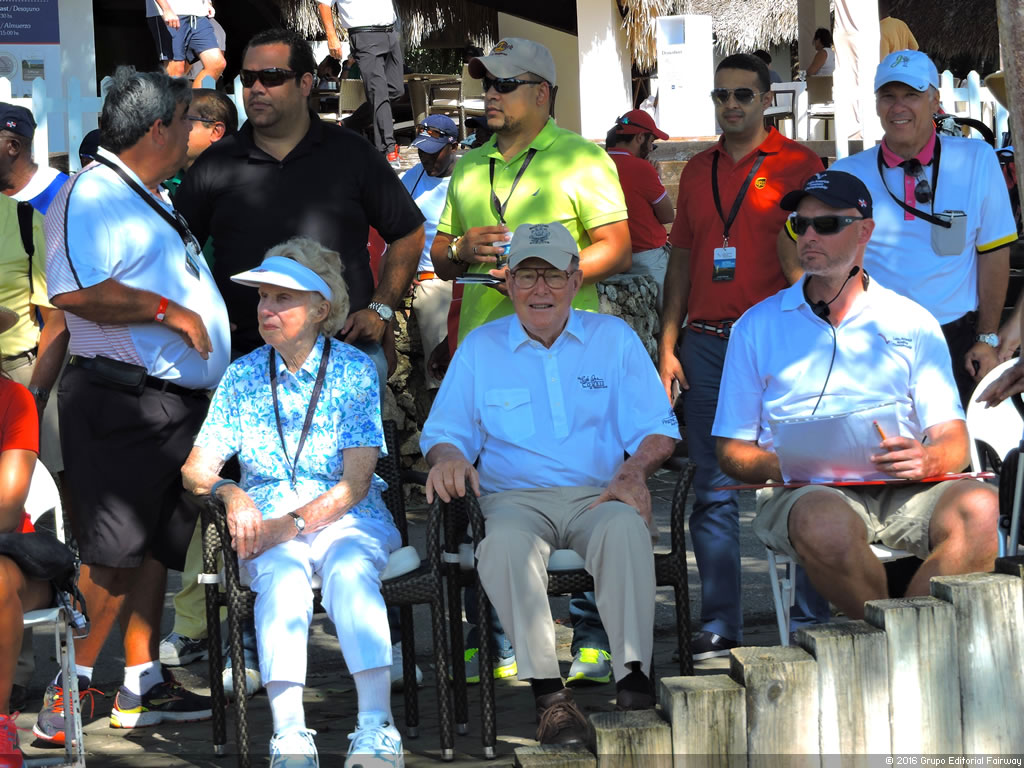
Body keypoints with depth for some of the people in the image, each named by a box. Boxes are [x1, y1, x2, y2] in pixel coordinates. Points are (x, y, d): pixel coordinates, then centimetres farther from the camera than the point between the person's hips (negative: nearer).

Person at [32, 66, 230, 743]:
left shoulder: (155, 200, 22)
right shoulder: (91, 194, -11)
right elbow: (77, 292, -25)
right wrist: (170, 311, -19)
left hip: (182, 402, 10)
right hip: (122, 401, -10)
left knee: (156, 547, 11)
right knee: (111, 554, -11)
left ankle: (143, 686, 17)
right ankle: (70, 691, -5)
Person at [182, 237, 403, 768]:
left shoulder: (354, 370, 2)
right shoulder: (243, 376, 10)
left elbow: (355, 483, -5)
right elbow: (196, 469, 6)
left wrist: (292, 523, -19)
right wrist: (231, 495, -17)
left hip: (345, 519, -1)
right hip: (269, 524, 1)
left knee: (350, 573, -35)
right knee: (282, 578, -33)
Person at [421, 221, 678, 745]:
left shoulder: (613, 338, 14)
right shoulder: (480, 348, 16)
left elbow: (657, 428, 10)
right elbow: (444, 431, 14)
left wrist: (634, 470, -12)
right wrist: (448, 455, -11)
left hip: (599, 494, 0)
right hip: (516, 499, 0)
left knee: (625, 526, -37)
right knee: (505, 543, -37)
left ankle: (633, 681, -38)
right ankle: (548, 692, -38)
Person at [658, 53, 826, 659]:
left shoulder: (799, 165, 1)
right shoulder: (698, 171, 16)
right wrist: (668, 345, 10)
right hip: (707, 345, 5)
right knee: (714, 488, 4)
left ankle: (809, 621, 4)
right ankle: (720, 625, 7)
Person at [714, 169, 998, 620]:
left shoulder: (912, 323, 18)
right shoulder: (758, 326, 17)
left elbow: (953, 440, 10)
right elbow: (732, 449, 13)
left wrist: (927, 459, -15)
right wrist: (781, 466, -10)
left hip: (901, 488, 1)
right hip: (802, 493, -1)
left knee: (978, 507, -32)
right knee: (827, 521, -39)